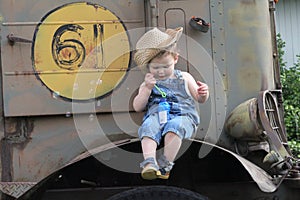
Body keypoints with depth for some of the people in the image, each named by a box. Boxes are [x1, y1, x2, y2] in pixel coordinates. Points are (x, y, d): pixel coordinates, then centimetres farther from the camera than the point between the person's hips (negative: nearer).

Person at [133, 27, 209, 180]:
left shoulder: (184, 78, 23)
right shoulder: (147, 84, 24)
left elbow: (199, 99, 23)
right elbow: (137, 108, 13)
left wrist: (203, 94, -2)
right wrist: (147, 88, 0)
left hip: (183, 115, -1)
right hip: (156, 114, 1)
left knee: (175, 126, -38)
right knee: (148, 127, -35)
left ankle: (165, 164, -40)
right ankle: (149, 162, -49)